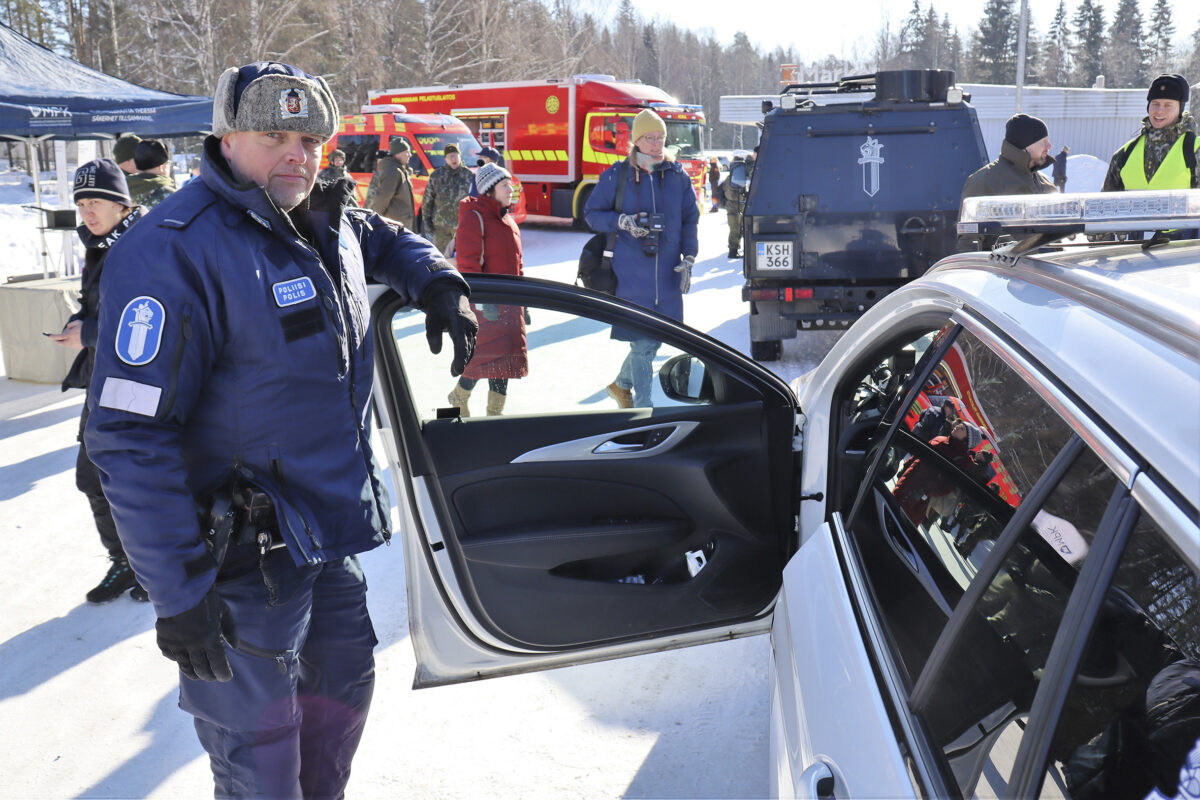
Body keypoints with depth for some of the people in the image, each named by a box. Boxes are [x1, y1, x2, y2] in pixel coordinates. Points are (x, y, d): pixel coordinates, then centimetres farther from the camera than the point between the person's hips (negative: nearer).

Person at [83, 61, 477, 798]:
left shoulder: (327, 223, 3)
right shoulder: (174, 252, -23)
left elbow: (389, 242, 28)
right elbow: (130, 435, -25)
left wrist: (439, 285, 5)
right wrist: (178, 592, -25)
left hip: (334, 524, 9)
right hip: (245, 555, -8)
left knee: (344, 679, 25)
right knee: (258, 739, 5)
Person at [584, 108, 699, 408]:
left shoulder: (678, 176, 8)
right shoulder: (616, 175, 1)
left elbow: (690, 219, 13)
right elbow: (591, 213, 6)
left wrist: (688, 259, 2)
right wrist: (621, 221, -13)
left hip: (668, 274, 4)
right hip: (631, 274, -4)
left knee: (654, 339, 11)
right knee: (642, 341, -5)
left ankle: (622, 384, 36)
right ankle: (643, 407, 7)